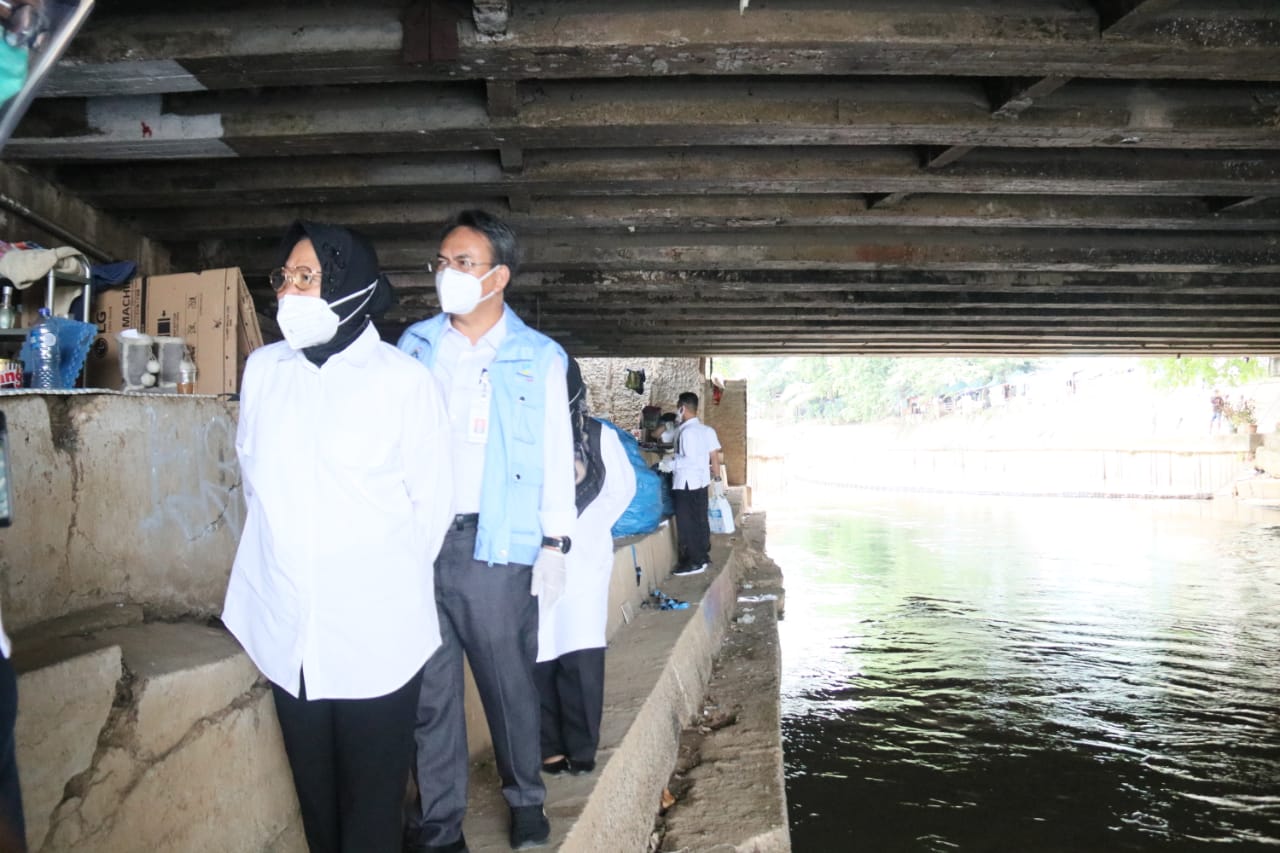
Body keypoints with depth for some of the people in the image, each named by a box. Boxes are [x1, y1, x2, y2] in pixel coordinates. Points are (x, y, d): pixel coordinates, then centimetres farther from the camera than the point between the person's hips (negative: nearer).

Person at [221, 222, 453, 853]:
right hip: (286, 628, 4)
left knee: (372, 801, 5)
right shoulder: (263, 370, 4)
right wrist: (281, 562, 14)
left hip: (376, 632, -3)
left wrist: (391, 579, 5)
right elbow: (254, 477, 15)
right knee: (315, 797, 15)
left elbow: (433, 500, -1)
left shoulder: (404, 380, -7)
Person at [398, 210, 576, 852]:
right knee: (430, 685, 8)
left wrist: (555, 543, -2)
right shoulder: (415, 344, 10)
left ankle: (526, 801, 26)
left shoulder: (538, 358, 2)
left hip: (494, 544, -2)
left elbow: (557, 456, 3)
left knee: (508, 678, 6)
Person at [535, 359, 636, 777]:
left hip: (584, 562, 0)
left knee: (581, 659, 2)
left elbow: (622, 488, 10)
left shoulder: (599, 436, -1)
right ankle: (550, 747, 15)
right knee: (538, 659, 3)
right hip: (532, 563, 0)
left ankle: (580, 749, 14)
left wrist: (589, 528, 9)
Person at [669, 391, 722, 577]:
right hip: (701, 481, 9)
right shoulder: (706, 429, 7)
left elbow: (689, 459, -22)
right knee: (700, 520, 15)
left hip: (686, 483, -9)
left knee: (687, 524, -1)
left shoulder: (686, 431, -18)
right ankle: (704, 557, 23)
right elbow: (714, 456, 8)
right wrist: (717, 477, 17)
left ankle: (694, 562, 3)